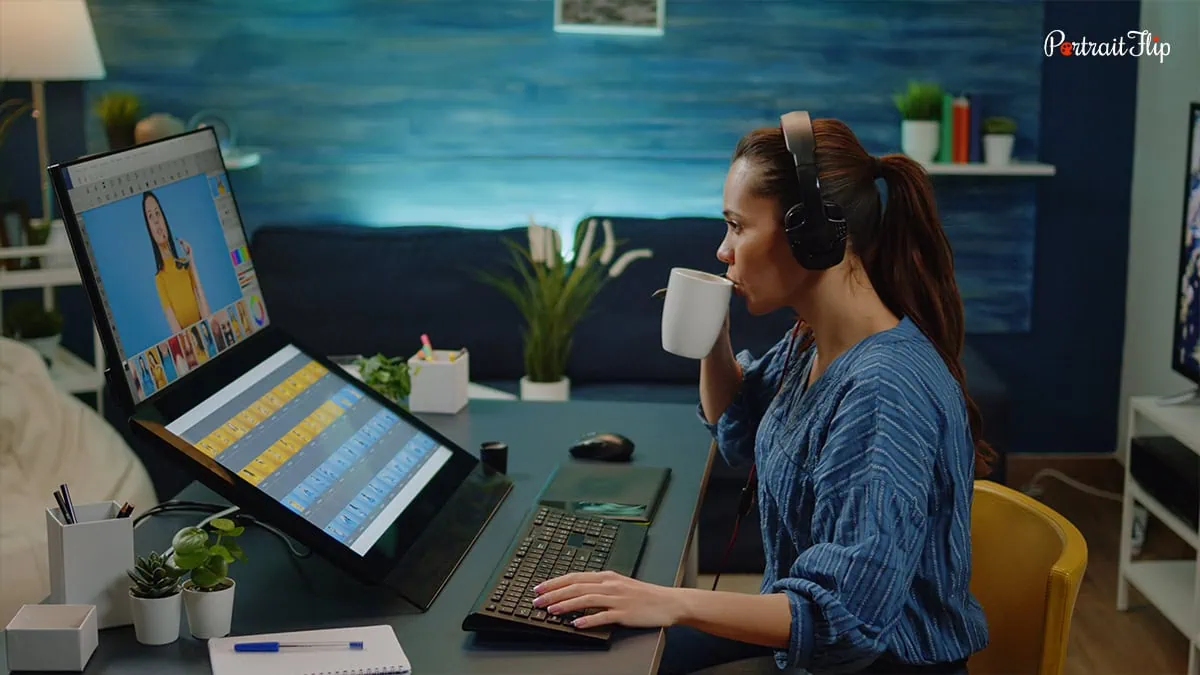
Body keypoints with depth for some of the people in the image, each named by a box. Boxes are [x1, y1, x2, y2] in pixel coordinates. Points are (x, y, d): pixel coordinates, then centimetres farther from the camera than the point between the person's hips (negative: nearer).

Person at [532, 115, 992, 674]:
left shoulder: (887, 392, -31)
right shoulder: (807, 344, -2)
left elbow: (846, 616, -34)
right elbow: (735, 434, 19)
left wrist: (673, 603, -36)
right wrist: (713, 338, 0)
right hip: (797, 627, 8)